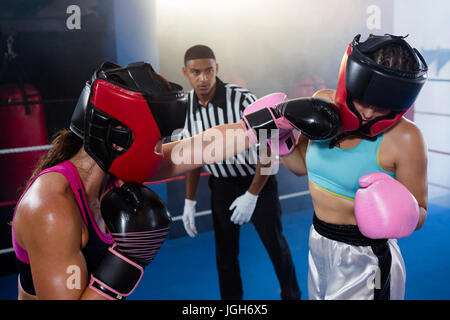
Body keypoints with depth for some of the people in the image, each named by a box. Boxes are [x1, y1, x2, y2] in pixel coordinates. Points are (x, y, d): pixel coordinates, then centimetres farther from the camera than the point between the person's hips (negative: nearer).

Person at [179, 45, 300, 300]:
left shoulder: (242, 100, -25)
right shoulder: (186, 107, -8)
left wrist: (251, 195, -19)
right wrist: (190, 201, 6)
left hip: (258, 182, -4)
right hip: (222, 185, 4)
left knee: (275, 244, 10)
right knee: (225, 251, 11)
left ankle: (292, 294, 36)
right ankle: (231, 296, 33)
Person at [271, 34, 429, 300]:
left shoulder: (404, 138, -22)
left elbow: (419, 216, -12)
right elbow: (303, 165, 6)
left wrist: (400, 213, -33)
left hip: (365, 259, -6)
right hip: (319, 247, 6)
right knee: (318, 296, 27)